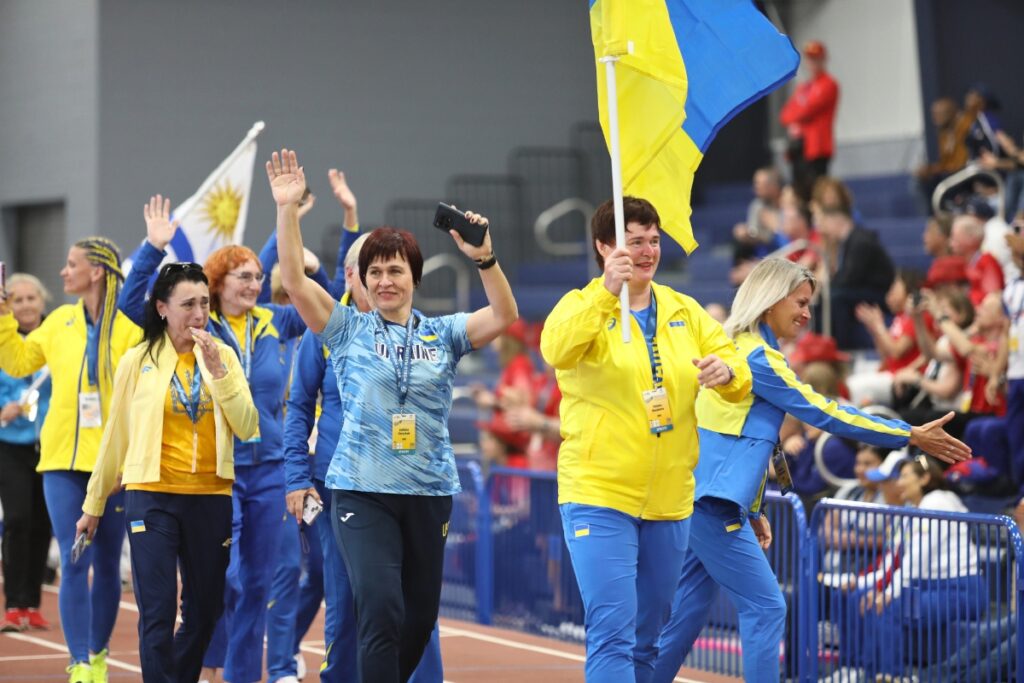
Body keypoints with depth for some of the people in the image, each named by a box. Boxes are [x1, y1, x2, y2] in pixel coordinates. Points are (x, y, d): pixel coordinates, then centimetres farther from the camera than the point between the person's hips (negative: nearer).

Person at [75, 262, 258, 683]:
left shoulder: (224, 356, 4)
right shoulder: (138, 361, 0)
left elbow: (247, 428, -4)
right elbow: (115, 435, 6)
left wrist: (217, 370, -14)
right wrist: (93, 505, 11)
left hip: (211, 498, 2)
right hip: (151, 497, -2)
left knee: (204, 610, 10)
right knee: (158, 613, -9)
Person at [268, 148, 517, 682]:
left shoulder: (442, 334, 6)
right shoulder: (348, 330, 3)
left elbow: (504, 317, -8)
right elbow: (294, 280, -7)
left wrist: (484, 258, -24)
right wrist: (287, 210, -16)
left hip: (429, 492, 3)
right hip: (363, 491, -3)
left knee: (419, 618, 11)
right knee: (382, 612, -18)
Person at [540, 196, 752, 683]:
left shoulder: (685, 312, 10)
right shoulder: (584, 306, -4)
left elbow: (740, 383, 5)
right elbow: (556, 349, -26)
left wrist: (727, 372, -19)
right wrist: (607, 293, -39)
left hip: (670, 500, 5)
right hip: (599, 496, -5)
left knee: (646, 639, 14)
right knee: (613, 633, -14)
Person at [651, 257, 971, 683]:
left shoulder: (741, 350, 17)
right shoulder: (757, 357, -12)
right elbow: (825, 413, -13)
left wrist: (752, 512, 24)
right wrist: (911, 436, -10)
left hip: (705, 503, 10)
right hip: (714, 505, -10)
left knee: (687, 616, 11)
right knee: (765, 608, -7)